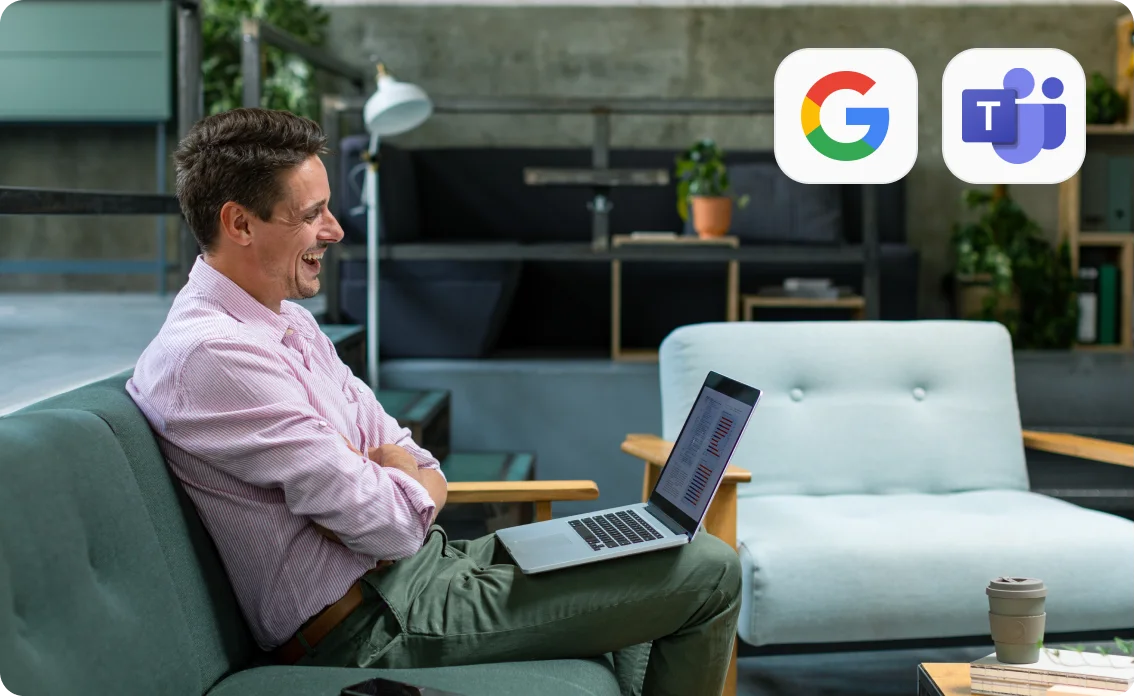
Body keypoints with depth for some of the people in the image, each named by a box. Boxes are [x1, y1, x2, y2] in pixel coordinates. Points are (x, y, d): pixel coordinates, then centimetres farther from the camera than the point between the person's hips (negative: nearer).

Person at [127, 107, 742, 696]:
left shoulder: (287, 319, 12)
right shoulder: (210, 354, -21)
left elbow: (420, 470, 11)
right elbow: (390, 523, -23)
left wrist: (376, 491, -12)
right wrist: (417, 486, -1)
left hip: (417, 564, 10)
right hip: (375, 622, -10)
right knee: (709, 572, -8)